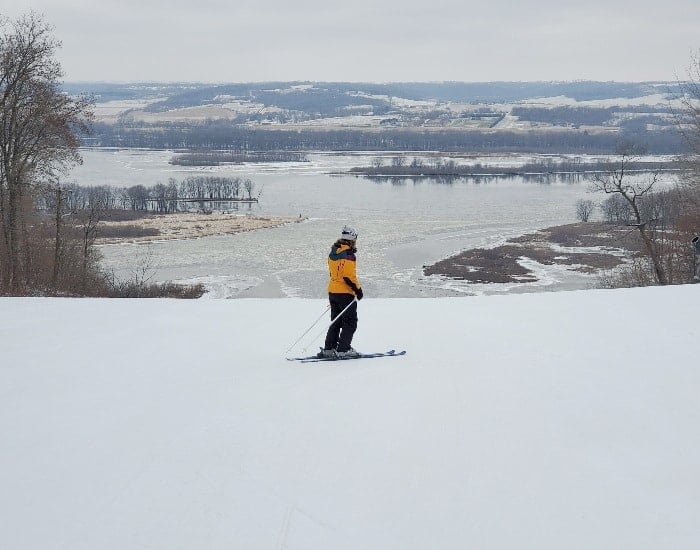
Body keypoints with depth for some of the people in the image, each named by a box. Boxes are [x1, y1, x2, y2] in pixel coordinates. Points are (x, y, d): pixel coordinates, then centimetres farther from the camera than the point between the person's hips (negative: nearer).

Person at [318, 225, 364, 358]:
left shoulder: (333, 253, 9)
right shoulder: (349, 255, -17)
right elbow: (349, 276, -22)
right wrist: (358, 289, -11)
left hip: (332, 291, 8)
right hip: (345, 293, -8)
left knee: (336, 321, 16)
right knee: (350, 322, 1)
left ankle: (328, 349, 14)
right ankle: (343, 350, -3)